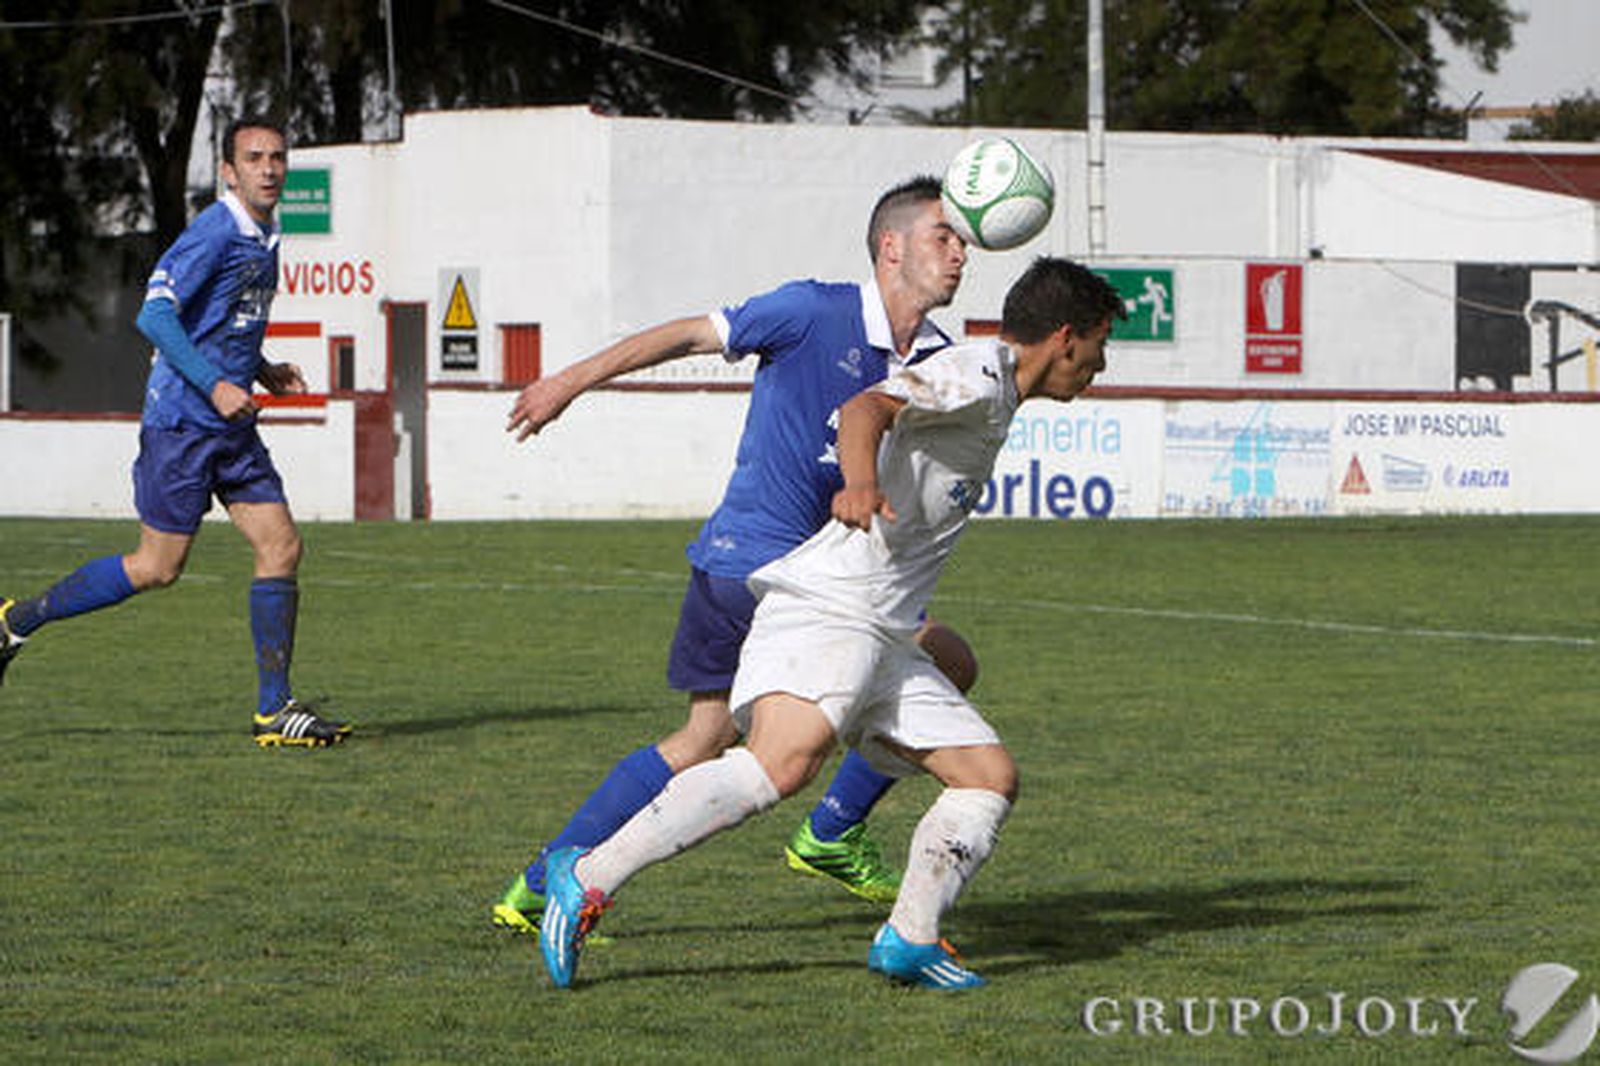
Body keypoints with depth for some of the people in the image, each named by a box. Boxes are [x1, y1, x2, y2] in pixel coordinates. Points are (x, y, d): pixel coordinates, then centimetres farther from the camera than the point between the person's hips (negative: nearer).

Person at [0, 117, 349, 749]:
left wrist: (261, 372, 12)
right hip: (181, 423, -8)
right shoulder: (213, 233, -15)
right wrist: (215, 385, -26)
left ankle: (274, 710, 0)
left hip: (231, 425, 8)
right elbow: (155, 315, -22)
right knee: (157, 567, -3)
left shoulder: (264, 239, 13)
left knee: (282, 548, -3)